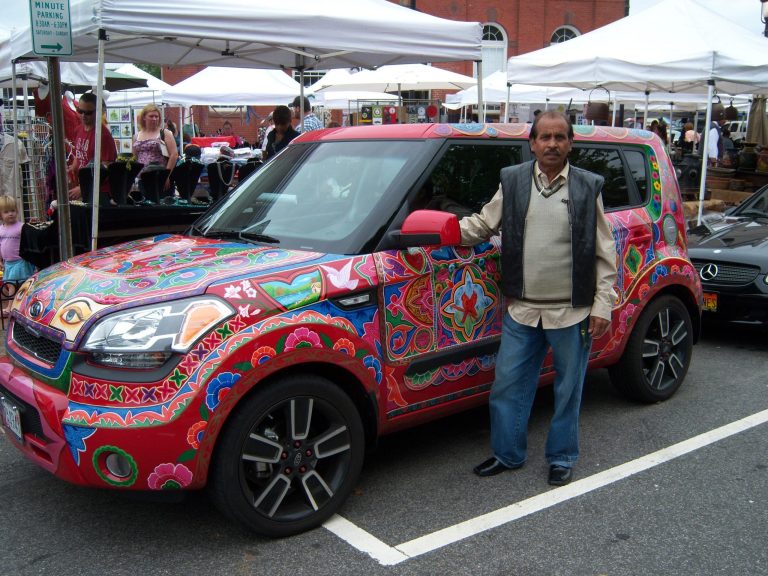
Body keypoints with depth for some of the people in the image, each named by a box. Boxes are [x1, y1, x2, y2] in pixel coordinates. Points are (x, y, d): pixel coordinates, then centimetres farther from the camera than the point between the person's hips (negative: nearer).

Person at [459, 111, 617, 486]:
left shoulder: (588, 187, -1)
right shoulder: (512, 181, 3)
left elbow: (604, 254, 0)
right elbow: (483, 224, 7)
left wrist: (603, 306, -5)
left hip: (571, 312, -1)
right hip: (522, 310, 2)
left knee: (568, 389, 11)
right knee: (507, 385, 9)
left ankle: (562, 458, 29)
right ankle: (508, 453, 27)